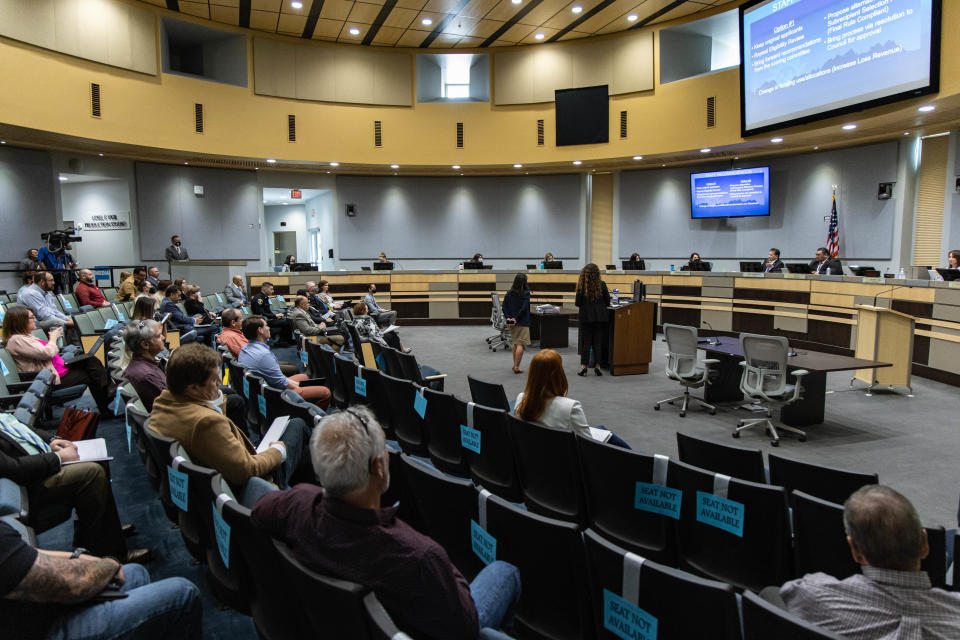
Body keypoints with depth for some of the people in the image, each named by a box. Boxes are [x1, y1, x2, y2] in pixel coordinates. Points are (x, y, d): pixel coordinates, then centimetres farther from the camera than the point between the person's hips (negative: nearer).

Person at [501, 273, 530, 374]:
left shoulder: (509, 293, 5)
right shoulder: (526, 293, -9)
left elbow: (504, 307, 0)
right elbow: (524, 308, -16)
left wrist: (508, 317, -3)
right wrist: (516, 318, -12)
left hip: (511, 321, 6)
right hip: (523, 322, -5)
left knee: (515, 343, 18)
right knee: (520, 344, -3)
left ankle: (515, 365, 25)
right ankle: (516, 367, -5)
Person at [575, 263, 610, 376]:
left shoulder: (581, 285, -7)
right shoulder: (602, 285, -5)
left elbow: (578, 303, -3)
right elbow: (608, 302, 2)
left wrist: (579, 310, 17)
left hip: (586, 316, 0)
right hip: (600, 316, 1)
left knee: (585, 341, 6)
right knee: (598, 341, 7)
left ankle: (583, 366, 4)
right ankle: (597, 366, 6)